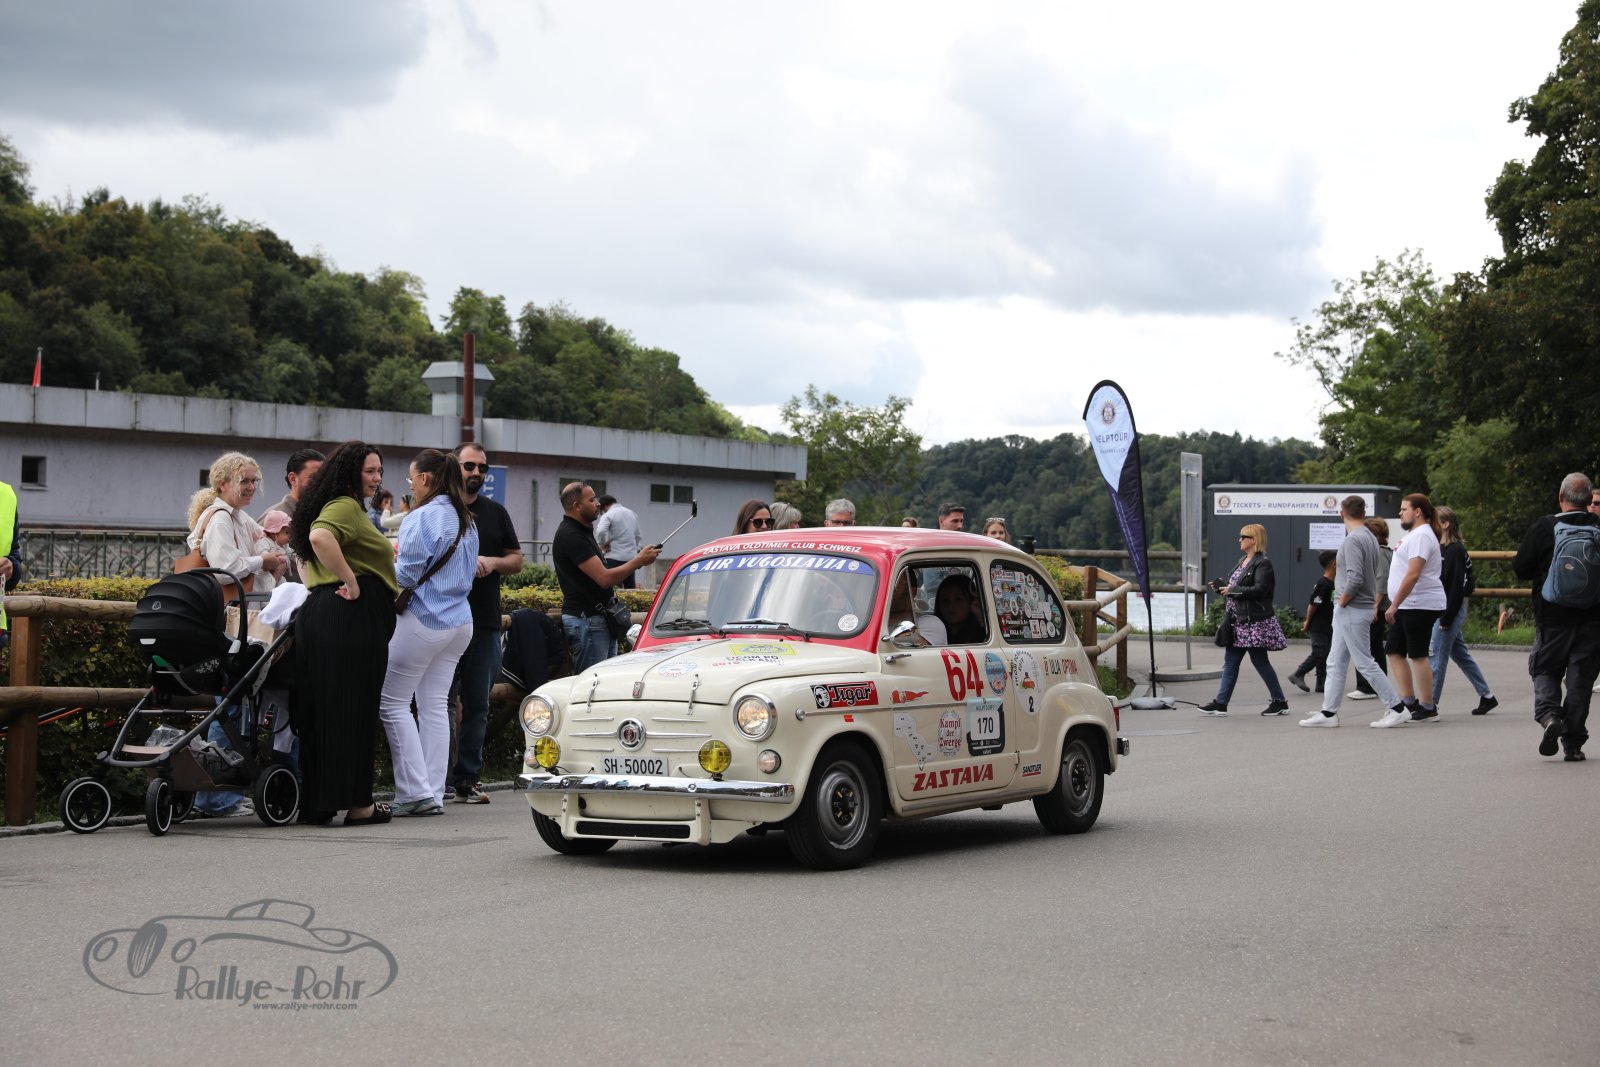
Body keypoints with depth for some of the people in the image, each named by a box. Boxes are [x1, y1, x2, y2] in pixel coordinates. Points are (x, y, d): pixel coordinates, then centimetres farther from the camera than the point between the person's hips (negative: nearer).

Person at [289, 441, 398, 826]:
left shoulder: (349, 507, 23)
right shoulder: (345, 506, -10)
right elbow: (320, 537, -30)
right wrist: (351, 582, -23)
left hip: (320, 611, 10)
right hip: (351, 617, -10)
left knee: (322, 709, 9)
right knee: (352, 709, -5)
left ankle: (316, 801, 12)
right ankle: (355, 804, -1)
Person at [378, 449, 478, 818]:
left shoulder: (423, 518, -14)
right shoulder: (466, 521, 12)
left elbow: (405, 575, -15)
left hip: (423, 622, -8)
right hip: (459, 620, 8)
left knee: (392, 703, 0)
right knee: (435, 705, 10)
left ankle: (416, 792, -5)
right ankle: (434, 794, 8)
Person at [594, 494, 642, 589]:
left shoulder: (608, 515, -8)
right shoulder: (632, 513, 14)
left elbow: (600, 531, -24)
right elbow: (638, 536, 20)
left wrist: (603, 545, -8)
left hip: (614, 557, -6)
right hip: (631, 557, 6)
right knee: (631, 588, 9)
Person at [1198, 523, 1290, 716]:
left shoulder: (1262, 563, -13)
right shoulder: (1242, 561, 17)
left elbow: (1259, 590, -23)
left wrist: (1232, 590, -18)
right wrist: (1222, 587, 3)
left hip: (1256, 621, -10)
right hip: (1239, 620, 10)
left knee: (1260, 661, -3)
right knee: (1230, 661, 8)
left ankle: (1280, 701, 7)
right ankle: (1220, 703, 9)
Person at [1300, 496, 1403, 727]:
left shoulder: (1353, 540, -18)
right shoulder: (1370, 538, 12)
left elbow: (1355, 579, -26)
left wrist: (1341, 603, -14)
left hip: (1351, 610, -10)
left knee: (1365, 663, -4)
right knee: (1336, 663, 11)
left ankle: (1397, 707, 0)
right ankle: (1329, 712, 13)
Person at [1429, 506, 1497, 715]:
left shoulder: (1454, 551, -15)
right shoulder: (1441, 549, 12)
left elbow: (1456, 587, -19)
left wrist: (1446, 618, -20)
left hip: (1451, 610, -10)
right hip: (1443, 610, 10)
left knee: (1436, 657, -5)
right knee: (1460, 654, 15)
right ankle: (1486, 696, 23)